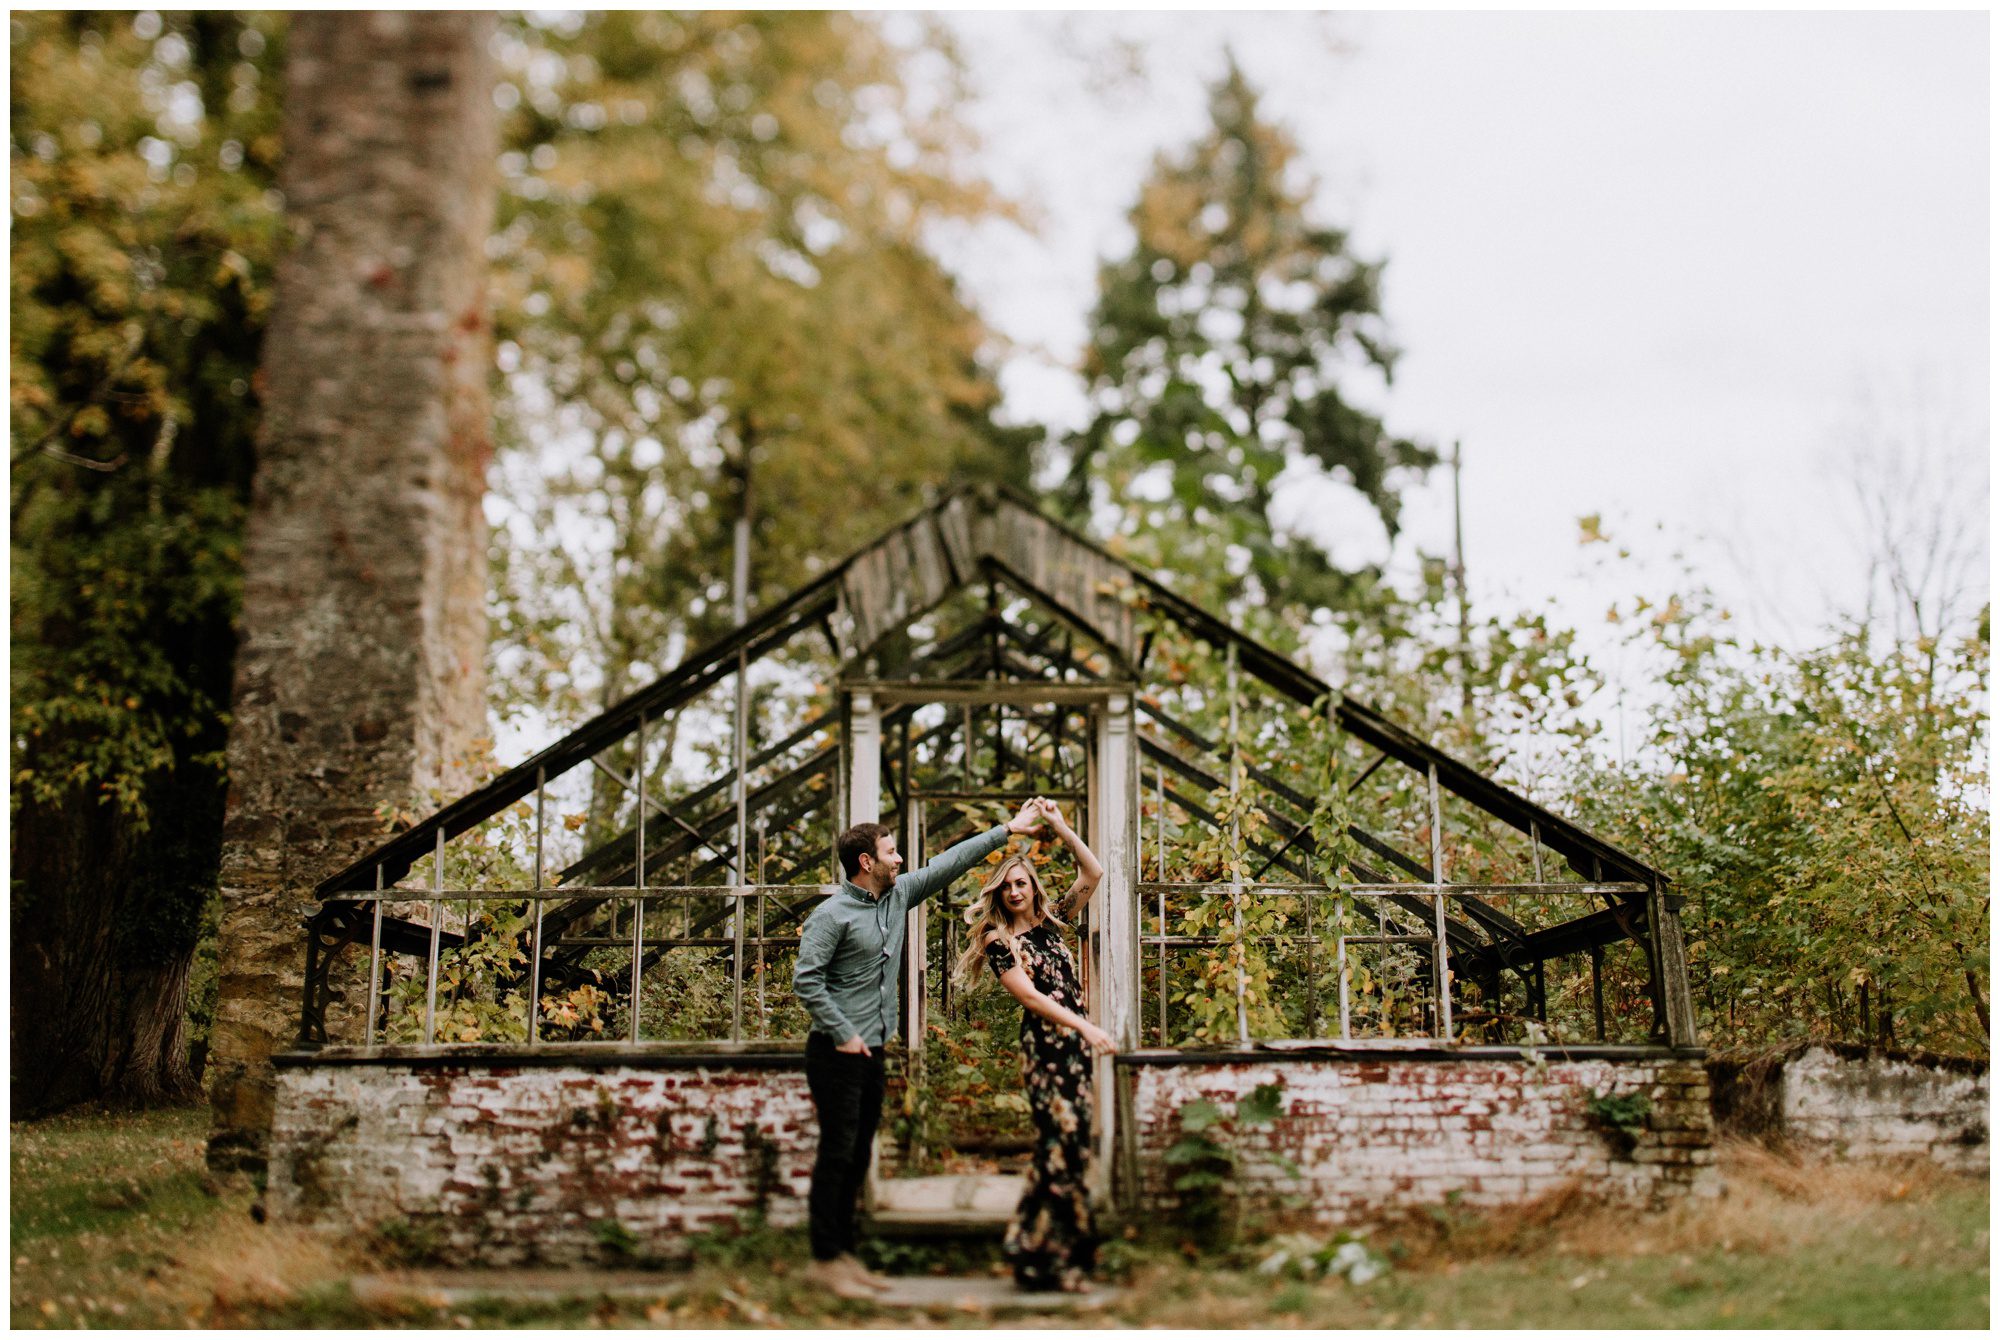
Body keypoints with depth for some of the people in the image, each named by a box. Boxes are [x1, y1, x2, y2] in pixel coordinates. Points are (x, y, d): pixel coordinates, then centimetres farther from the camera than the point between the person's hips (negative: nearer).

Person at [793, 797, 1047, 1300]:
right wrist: (843, 1034, -16)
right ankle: (825, 1259, 2)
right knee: (837, 1154, -5)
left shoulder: (898, 895, 9)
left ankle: (844, 1254, 19)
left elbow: (946, 865, 14)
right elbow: (806, 979, -16)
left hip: (871, 1050, 8)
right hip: (838, 1052, -8)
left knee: (858, 1155, 11)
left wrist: (1006, 830, 14)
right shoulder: (832, 914, -13)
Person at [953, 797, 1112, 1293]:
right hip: (1044, 1043, -6)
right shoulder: (999, 942, -2)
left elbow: (1094, 873, 9)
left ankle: (1034, 1247, 16)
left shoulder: (1051, 924, 13)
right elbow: (1029, 996, -13)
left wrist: (1060, 827, 2)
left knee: (1067, 1142, 6)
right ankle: (1056, 1259, -4)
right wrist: (1087, 1027, -21)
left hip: (1075, 1043, 6)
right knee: (1063, 1142, -11)